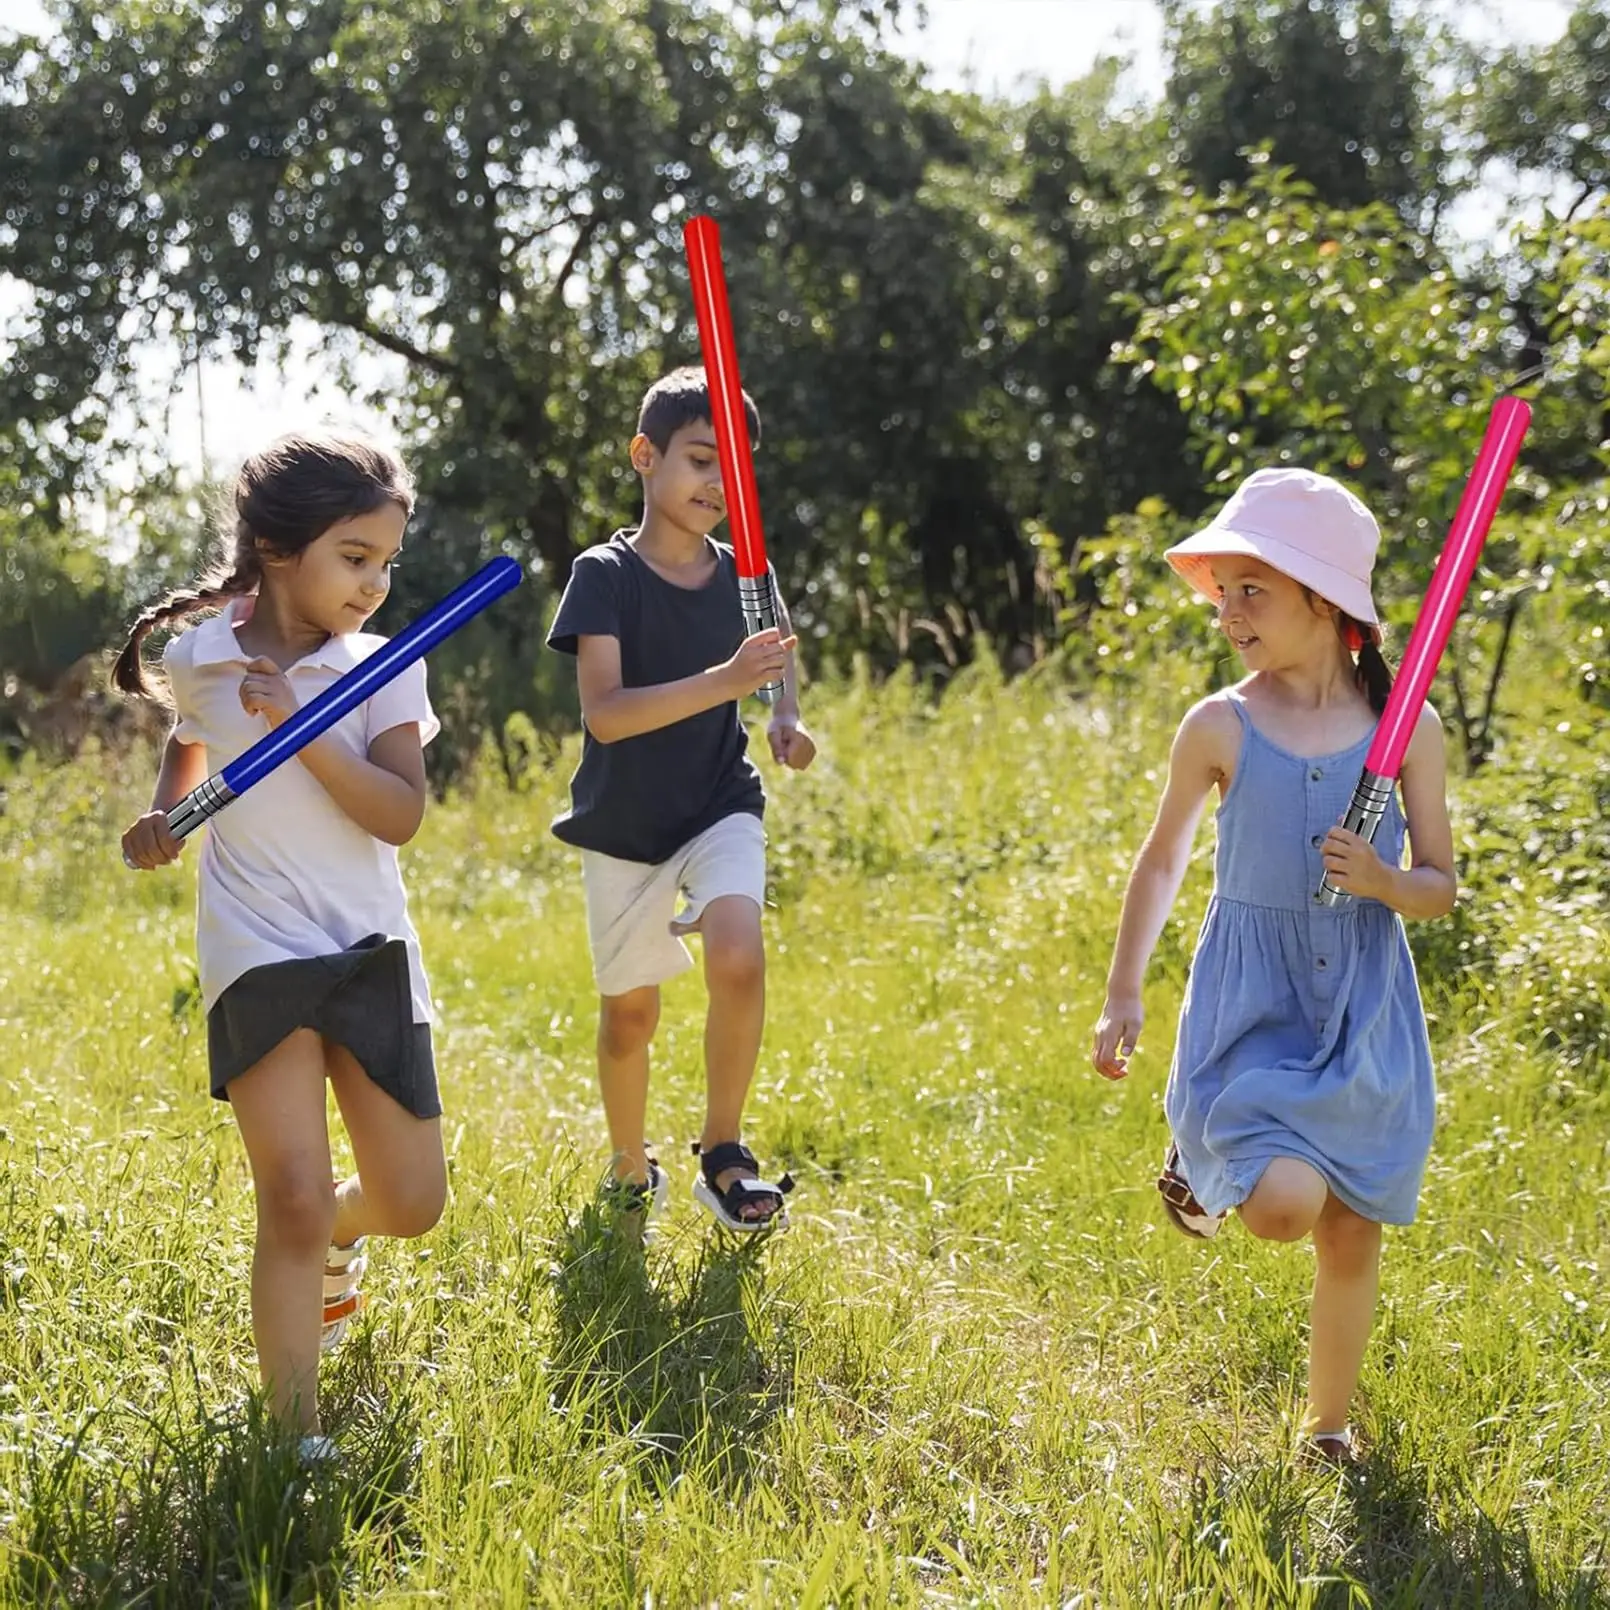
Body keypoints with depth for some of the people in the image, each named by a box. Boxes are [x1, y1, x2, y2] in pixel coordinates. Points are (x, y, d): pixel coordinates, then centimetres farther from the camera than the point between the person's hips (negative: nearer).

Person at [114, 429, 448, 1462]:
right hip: (257, 954, -2)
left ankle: (338, 1236, 44)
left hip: (372, 951, 2)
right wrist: (164, 816, 8)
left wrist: (299, 730, -22)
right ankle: (300, 1443, -4)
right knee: (293, 1196, -15)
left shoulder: (385, 669, -1)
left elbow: (403, 815, -14)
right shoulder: (198, 658, 1)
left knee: (413, 1202, 5)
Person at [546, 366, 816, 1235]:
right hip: (622, 828, -2)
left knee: (739, 960, -23)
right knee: (628, 1011, 9)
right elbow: (604, 712, -26)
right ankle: (631, 1172, 33)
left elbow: (781, 647, 21)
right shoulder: (605, 574, -14)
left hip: (720, 809, 2)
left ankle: (722, 1155, -6)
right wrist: (724, 682, -36)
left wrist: (785, 716, 0)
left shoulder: (742, 575, -1)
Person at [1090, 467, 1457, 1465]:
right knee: (1286, 1204, -22)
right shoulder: (1221, 729, -6)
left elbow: (1442, 888, 2)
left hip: (1369, 1014, 2)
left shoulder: (1408, 726, -5)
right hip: (1255, 1006, -2)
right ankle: (1202, 1163, 14)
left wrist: (1385, 881, -20)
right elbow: (1163, 862, 7)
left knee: (1353, 1231, 9)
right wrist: (1124, 996, 5)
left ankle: (1329, 1422, 31)